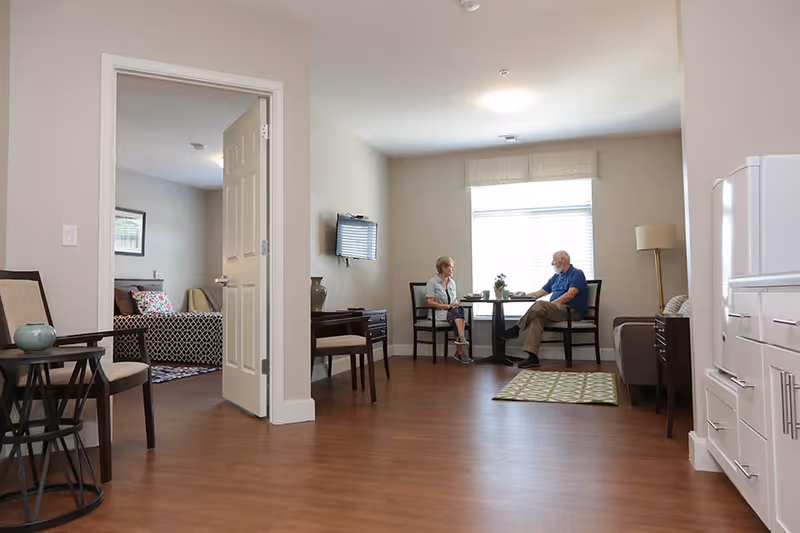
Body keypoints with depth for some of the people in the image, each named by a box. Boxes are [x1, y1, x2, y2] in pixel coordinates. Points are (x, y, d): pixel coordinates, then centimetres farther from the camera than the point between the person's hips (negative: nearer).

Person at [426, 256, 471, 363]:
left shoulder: (452, 282, 16)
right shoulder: (432, 282, -4)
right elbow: (430, 302, -10)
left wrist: (455, 304, -4)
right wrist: (447, 306, -16)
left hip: (452, 311, 5)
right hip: (438, 313, -5)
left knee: (460, 309, -31)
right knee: (458, 312, -32)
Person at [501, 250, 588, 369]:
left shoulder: (577, 274, -1)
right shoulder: (556, 277, 24)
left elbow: (570, 295, -16)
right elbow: (541, 292, 23)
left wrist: (552, 304, -19)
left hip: (572, 311, -7)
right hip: (557, 311, 7)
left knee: (540, 305, -31)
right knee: (537, 317, -26)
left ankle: (517, 328, -17)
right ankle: (533, 357, -33)